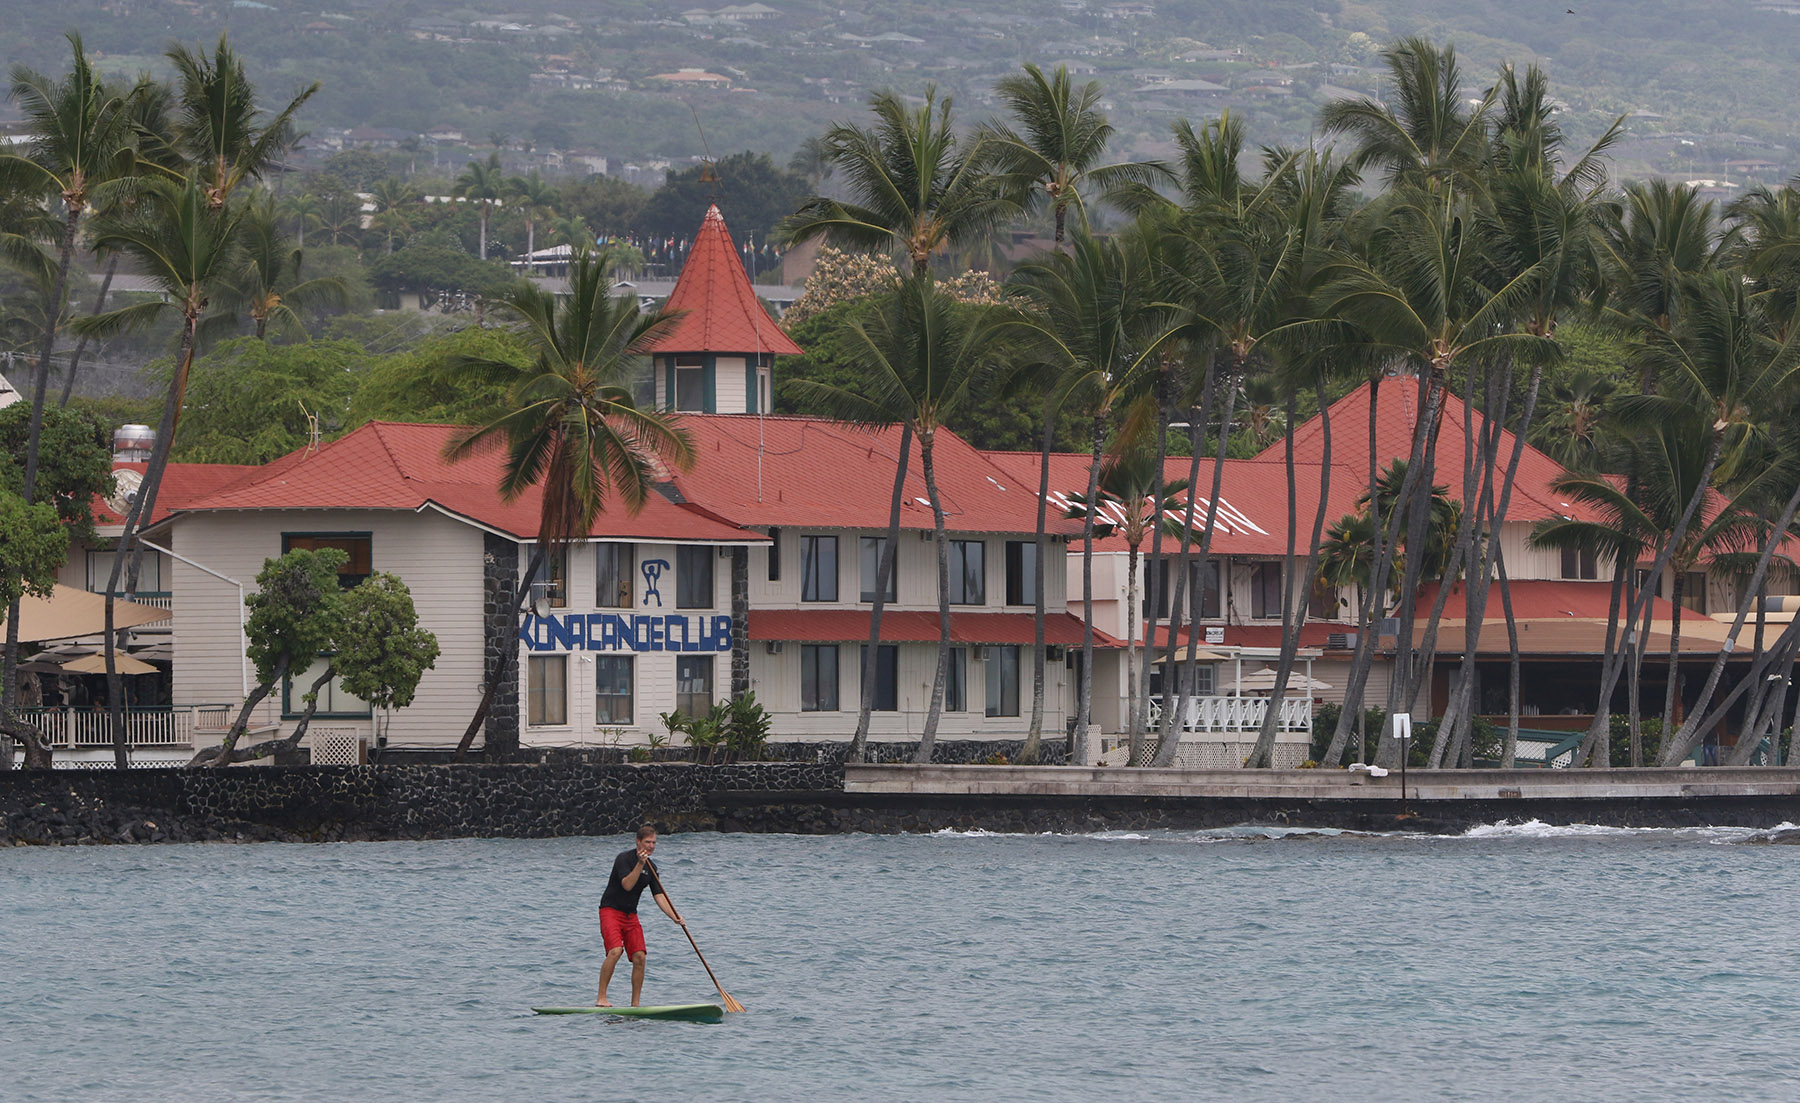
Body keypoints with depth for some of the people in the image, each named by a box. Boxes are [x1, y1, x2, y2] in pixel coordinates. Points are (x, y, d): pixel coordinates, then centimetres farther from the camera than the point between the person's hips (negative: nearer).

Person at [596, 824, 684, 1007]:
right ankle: (601, 998, -22)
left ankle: (635, 1004, 2)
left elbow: (659, 896, 5)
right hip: (611, 911, -7)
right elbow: (627, 885, -23)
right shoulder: (624, 858, -11)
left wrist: (675, 917, -7)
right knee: (615, 951, -25)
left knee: (639, 957, -5)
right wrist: (640, 864, -31)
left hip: (631, 915, 7)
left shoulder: (651, 868, 9)